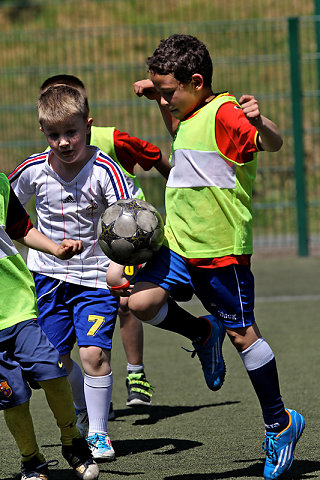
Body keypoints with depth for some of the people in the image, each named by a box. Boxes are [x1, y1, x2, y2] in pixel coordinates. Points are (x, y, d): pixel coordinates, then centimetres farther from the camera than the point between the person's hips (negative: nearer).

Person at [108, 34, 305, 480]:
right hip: (180, 244, 8)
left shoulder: (224, 113, -15)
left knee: (242, 334, 1)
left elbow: (273, 143, -29)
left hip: (222, 248, -8)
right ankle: (203, 333, 15)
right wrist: (161, 104, 25)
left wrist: (258, 121, -51)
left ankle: (280, 423, 16)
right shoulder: (192, 116, 13)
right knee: (139, 300, -13)